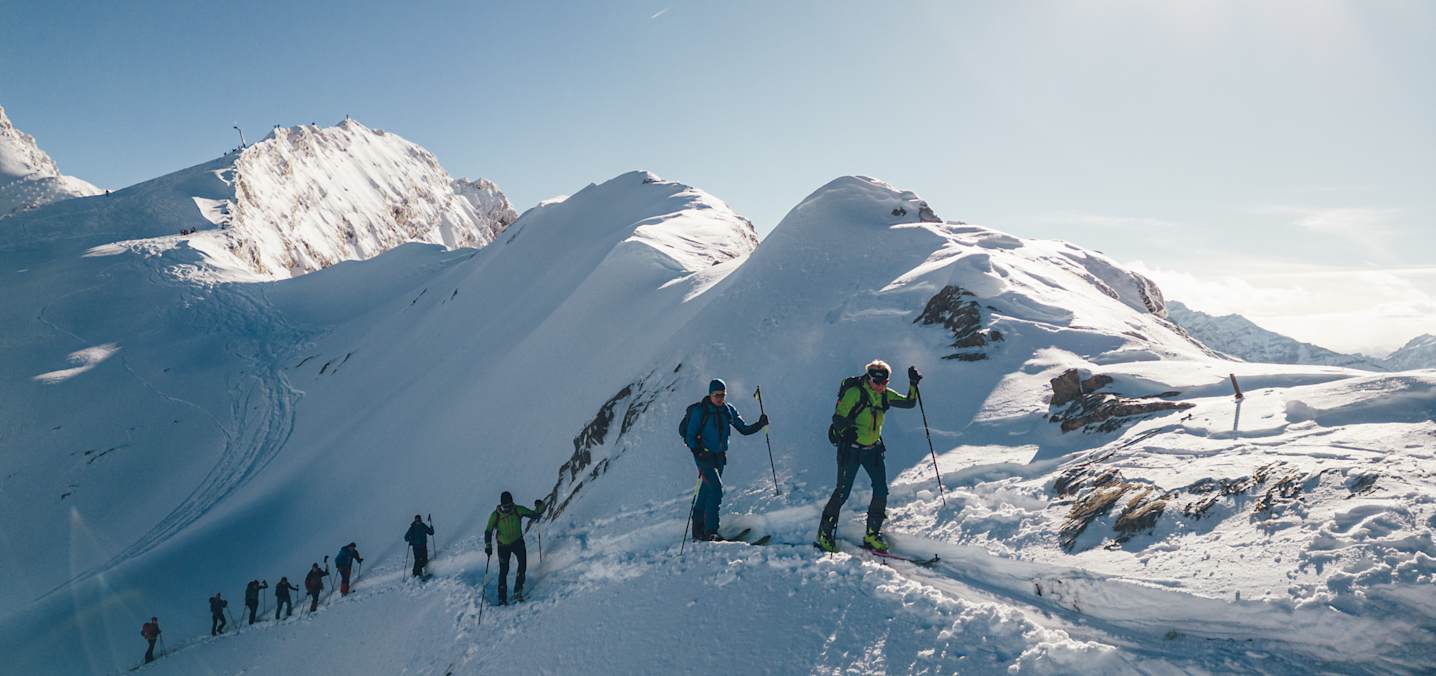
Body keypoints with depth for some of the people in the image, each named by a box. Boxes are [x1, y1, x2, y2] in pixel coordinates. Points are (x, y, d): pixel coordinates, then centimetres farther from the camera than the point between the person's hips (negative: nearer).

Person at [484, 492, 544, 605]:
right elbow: (488, 531, -7)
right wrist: (488, 545, -17)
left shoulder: (518, 510, -11)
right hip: (503, 545, -1)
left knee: (523, 563, -20)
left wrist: (539, 508, -26)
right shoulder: (495, 515, -14)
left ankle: (518, 591, -11)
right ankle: (502, 598, 13)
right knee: (503, 570, 1)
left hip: (517, 542, 1)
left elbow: (534, 515, -6)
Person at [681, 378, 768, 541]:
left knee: (706, 492, 13)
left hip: (719, 456, 5)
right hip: (704, 455, -5)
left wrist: (759, 424, -11)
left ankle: (698, 531, 24)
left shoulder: (728, 410, 5)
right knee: (716, 489, -18)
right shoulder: (699, 410, -11)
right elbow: (690, 436, -10)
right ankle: (710, 531, -15)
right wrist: (698, 452, -25)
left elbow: (744, 429, 6)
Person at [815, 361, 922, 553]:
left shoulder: (885, 395, 4)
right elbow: (838, 417, -16)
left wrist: (913, 384, -5)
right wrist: (848, 431, -36)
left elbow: (909, 403, 10)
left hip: (873, 449, 6)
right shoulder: (855, 392, -15)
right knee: (843, 492, -3)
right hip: (851, 448, -6)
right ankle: (824, 533, 13)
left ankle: (872, 534, 14)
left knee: (881, 491, -1)